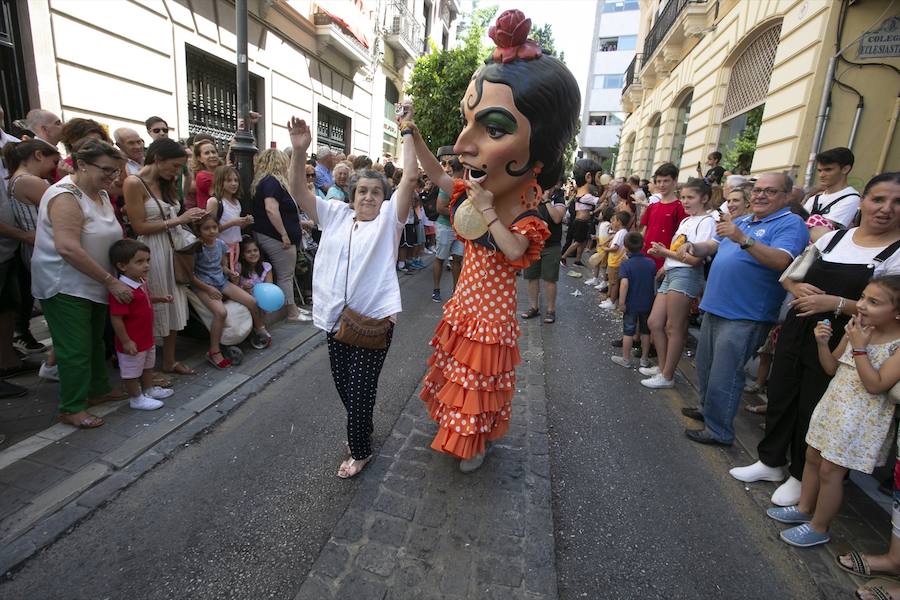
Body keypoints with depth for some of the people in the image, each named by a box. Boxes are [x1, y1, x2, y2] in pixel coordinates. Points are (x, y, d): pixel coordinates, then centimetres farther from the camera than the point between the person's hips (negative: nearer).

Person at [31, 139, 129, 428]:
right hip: (65, 286, -8)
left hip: (94, 285, 8)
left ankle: (98, 390, 34)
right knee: (75, 349, -2)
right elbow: (68, 248, -27)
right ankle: (71, 408, 12)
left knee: (95, 342, 18)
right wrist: (111, 281, -25)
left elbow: (108, 238, 15)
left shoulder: (101, 194, 9)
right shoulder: (66, 196, -18)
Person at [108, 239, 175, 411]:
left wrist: (159, 299, 4)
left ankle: (149, 389, 44)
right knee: (131, 372, 11)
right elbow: (116, 319, -27)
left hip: (147, 338, 10)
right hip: (132, 343, -10)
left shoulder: (141, 282, 1)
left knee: (148, 366, 26)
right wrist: (126, 341, -23)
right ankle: (136, 399, 26)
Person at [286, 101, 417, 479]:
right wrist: (300, 151, -12)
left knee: (360, 389, 2)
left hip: (374, 319, -4)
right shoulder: (335, 215, 9)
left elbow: (409, 179, -9)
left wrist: (407, 133, -5)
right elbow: (298, 189, 2)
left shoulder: (388, 218, 0)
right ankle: (360, 429, 45)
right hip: (335, 318, 5)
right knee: (343, 385, 17)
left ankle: (360, 451, 26)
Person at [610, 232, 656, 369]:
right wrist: (652, 298, 17)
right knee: (646, 331, 14)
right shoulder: (651, 263, -1)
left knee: (628, 332, 6)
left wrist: (621, 302, -17)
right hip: (648, 304, 4)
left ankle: (626, 359, 14)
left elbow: (624, 284, -23)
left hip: (631, 304, -4)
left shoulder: (626, 264, -14)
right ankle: (644, 359, 25)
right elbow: (655, 282, 4)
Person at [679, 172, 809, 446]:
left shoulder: (791, 223, -7)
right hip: (715, 307, 8)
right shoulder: (742, 221, 18)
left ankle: (719, 430, 12)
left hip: (743, 317, -8)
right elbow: (712, 246, 21)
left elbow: (781, 261, -23)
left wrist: (743, 239, -35)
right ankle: (707, 409, 38)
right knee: (705, 367, 19)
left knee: (723, 377, -3)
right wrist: (695, 247, -2)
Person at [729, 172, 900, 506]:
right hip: (797, 330, 5)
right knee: (780, 396, 13)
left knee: (811, 410, 6)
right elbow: (789, 274, 13)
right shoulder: (834, 238, 9)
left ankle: (801, 477, 29)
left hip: (836, 345, -5)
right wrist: (797, 287, -8)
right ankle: (770, 462, 33)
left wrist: (834, 303, -23)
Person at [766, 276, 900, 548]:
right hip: (834, 404, 7)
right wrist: (823, 343, -10)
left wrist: (859, 348, -23)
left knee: (830, 470, 1)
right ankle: (804, 509, 35)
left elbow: (876, 385, -23)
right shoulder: (856, 327, 1)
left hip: (861, 418, -6)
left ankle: (819, 528, 21)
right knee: (813, 456, 16)